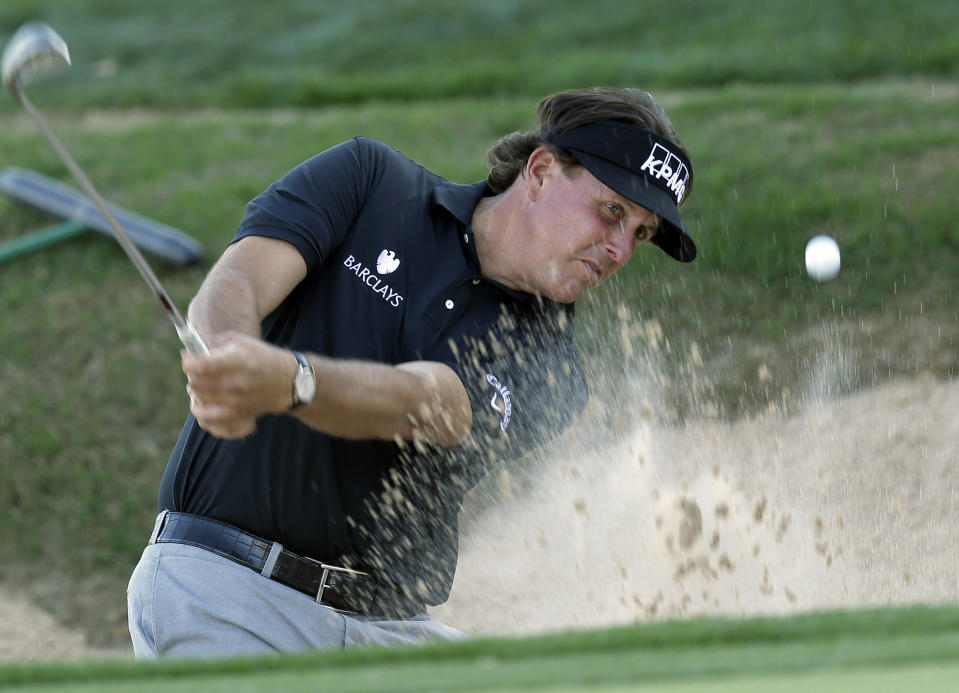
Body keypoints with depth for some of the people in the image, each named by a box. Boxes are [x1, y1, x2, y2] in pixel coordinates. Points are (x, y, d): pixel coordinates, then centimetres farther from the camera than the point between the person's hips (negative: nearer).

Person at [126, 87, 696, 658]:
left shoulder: (547, 369, 1)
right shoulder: (369, 179, 5)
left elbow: (417, 406, -18)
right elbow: (232, 286, -8)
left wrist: (286, 381, -40)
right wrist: (226, 353, -34)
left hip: (388, 626, 3)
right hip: (221, 589, -2)